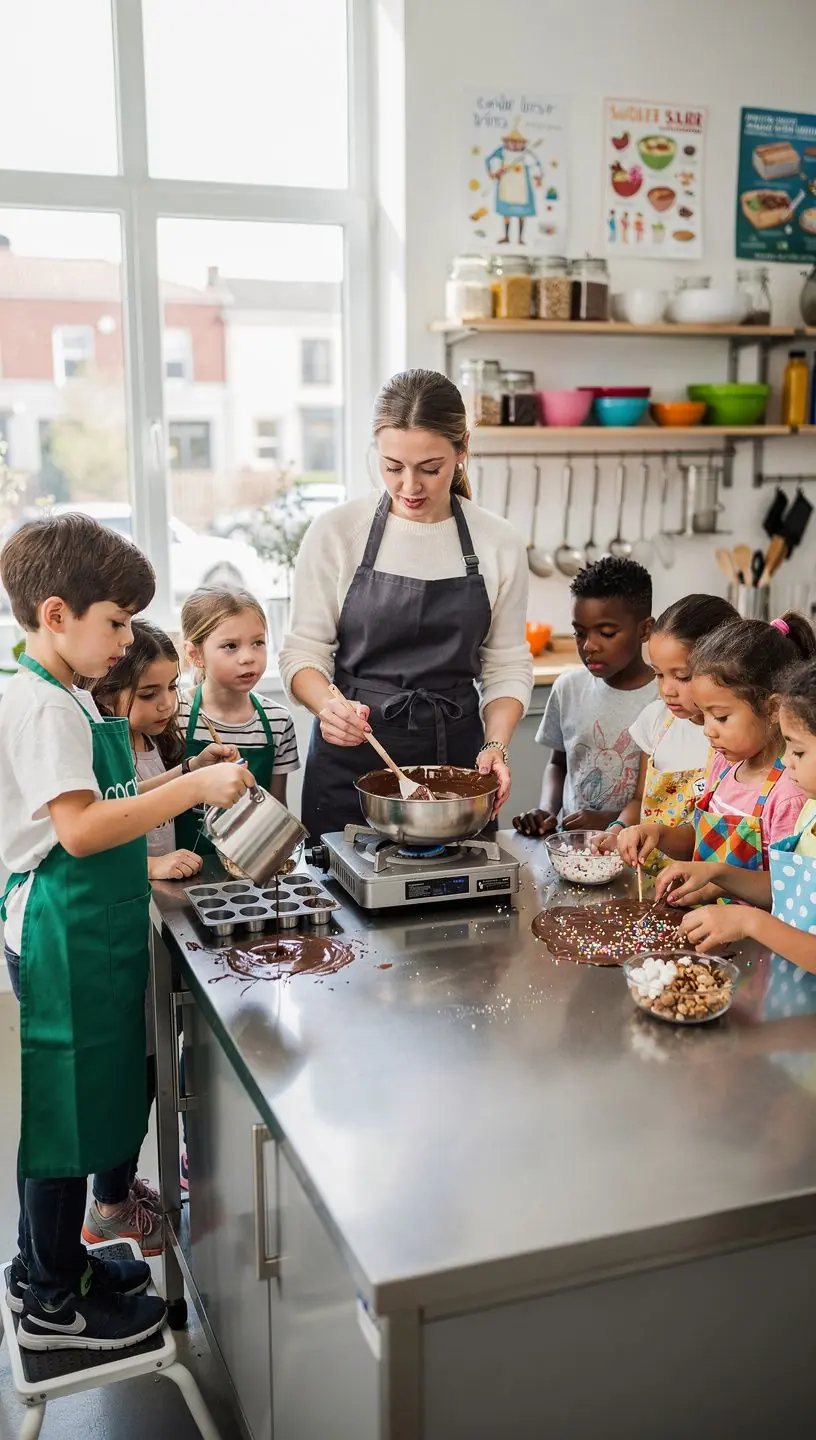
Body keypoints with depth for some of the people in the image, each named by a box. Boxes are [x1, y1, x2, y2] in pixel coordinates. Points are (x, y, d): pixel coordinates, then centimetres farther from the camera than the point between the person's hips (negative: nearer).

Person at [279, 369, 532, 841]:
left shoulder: (499, 544, -1)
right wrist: (327, 704, -24)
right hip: (350, 759, -1)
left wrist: (496, 745, -12)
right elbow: (304, 651, -3)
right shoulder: (336, 532, -5)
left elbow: (507, 664, 4)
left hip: (457, 754, 1)